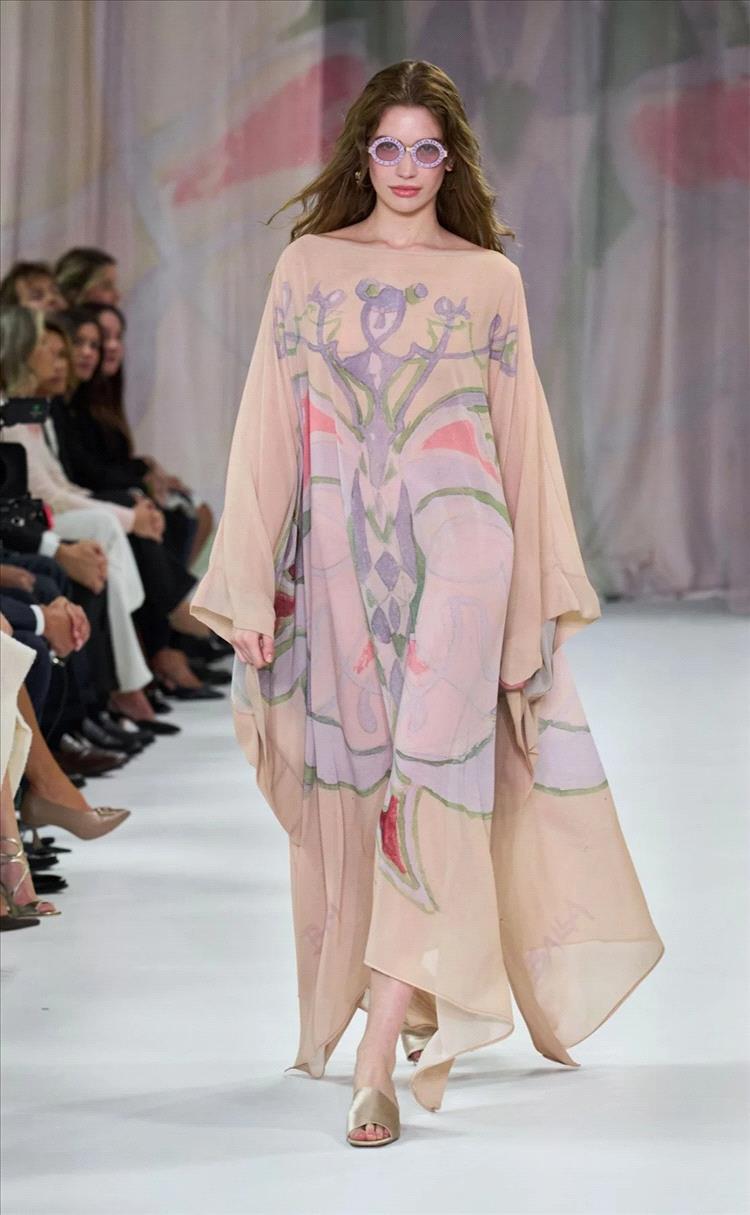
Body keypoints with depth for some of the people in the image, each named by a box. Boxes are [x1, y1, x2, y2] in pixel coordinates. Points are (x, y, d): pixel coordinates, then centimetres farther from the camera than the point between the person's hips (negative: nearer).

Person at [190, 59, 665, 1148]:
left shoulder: (492, 280, 7)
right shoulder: (309, 266, 8)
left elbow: (524, 439, 9)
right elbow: (270, 430, 7)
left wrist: (540, 592, 6)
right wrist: (252, 586, 2)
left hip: (456, 553, -2)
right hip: (341, 560, 2)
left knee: (430, 781, -13)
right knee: (354, 781, 7)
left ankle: (379, 1058, -17)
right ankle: (418, 1010, 23)